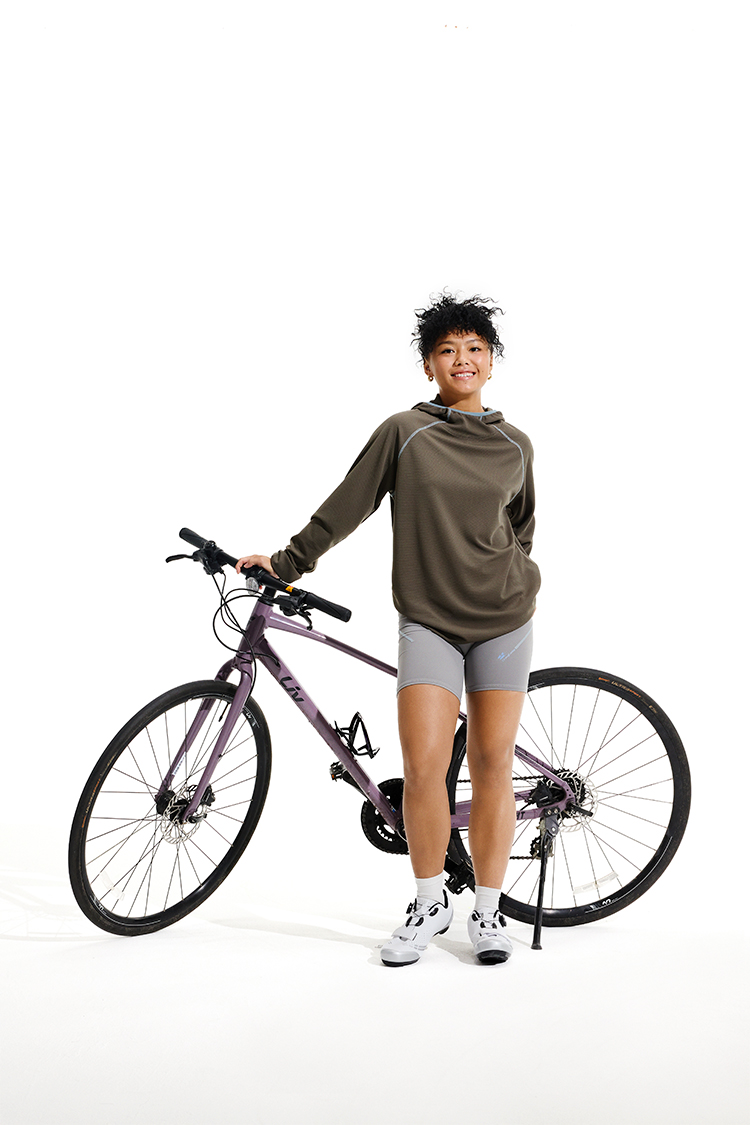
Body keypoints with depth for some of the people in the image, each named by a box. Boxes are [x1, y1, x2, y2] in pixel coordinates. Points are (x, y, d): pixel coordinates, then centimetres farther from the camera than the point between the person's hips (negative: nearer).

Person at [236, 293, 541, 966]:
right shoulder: (404, 433, 0)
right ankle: (429, 904, 11)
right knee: (424, 765, -10)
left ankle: (488, 912, 17)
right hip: (428, 621, -2)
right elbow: (347, 507, 3)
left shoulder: (515, 446, 8)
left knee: (492, 766, 3)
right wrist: (286, 562, 2)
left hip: (503, 622, 2)